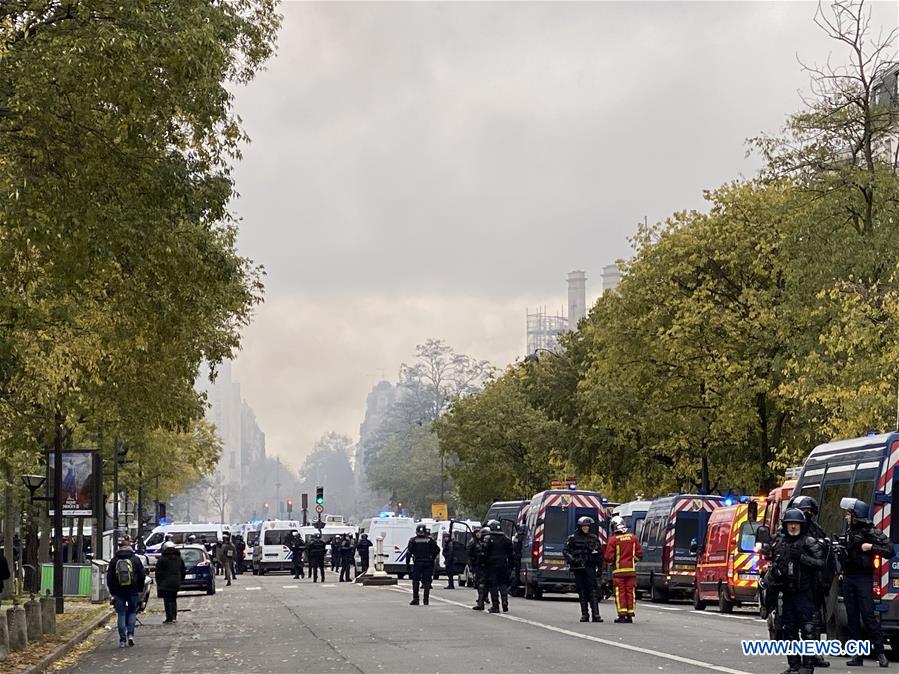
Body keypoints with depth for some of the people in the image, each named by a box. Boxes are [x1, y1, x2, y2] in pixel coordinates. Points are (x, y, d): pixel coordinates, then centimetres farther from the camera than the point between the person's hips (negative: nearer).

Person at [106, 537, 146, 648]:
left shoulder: (114, 561, 1)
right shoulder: (135, 559, 0)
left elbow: (109, 577, 4)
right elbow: (142, 575, 2)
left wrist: (113, 592, 12)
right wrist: (140, 590, 12)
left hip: (119, 592, 0)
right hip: (133, 591, 0)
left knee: (121, 615, 4)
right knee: (132, 612, 14)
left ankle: (122, 640, -1)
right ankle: (130, 634, -2)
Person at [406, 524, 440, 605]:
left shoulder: (413, 540, -1)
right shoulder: (430, 540, 2)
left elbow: (409, 553, -3)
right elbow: (437, 550, 0)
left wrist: (407, 565, 1)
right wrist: (432, 558, 13)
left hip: (417, 563, -1)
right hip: (428, 563, 1)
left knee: (415, 581, 5)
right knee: (427, 581, 5)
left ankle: (415, 599, 0)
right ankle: (426, 599, 3)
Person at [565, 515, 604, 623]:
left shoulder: (593, 538, 11)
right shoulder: (573, 538, 5)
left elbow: (599, 553, 17)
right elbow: (565, 551, 2)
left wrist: (600, 567, 12)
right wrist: (572, 560, -14)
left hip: (590, 567, 0)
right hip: (578, 568, 0)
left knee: (592, 590, -8)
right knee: (582, 592, 3)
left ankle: (596, 614, -10)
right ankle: (584, 615, 9)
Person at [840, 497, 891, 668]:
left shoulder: (872, 532, -5)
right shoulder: (849, 532, 15)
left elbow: (889, 551, -10)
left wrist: (871, 548, -17)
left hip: (864, 578, -7)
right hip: (848, 577, 7)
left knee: (868, 614, -11)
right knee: (852, 617, 5)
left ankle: (880, 652, -5)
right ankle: (857, 654, 8)